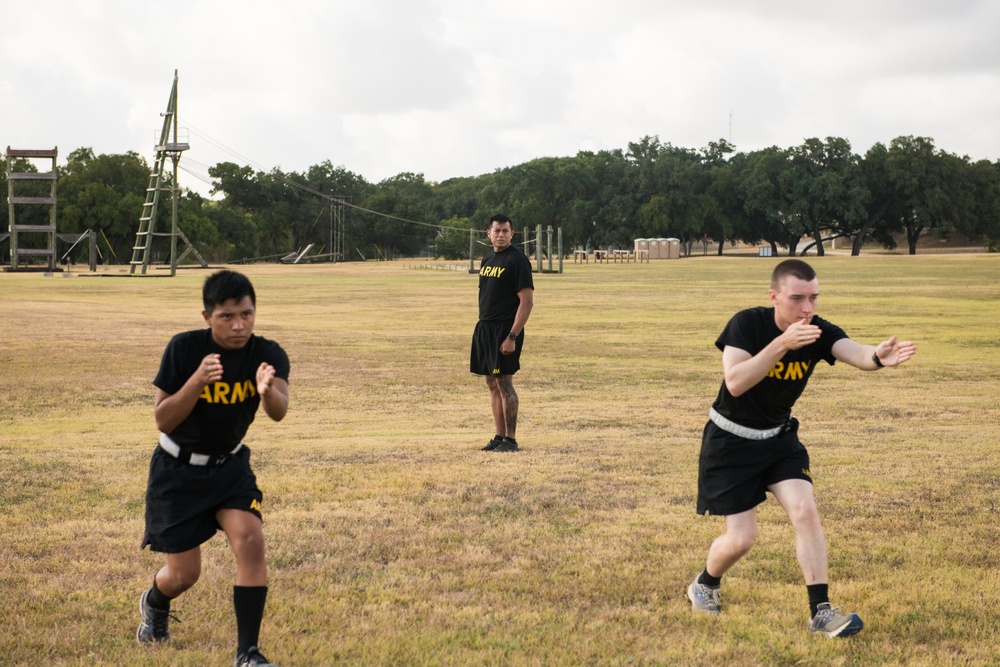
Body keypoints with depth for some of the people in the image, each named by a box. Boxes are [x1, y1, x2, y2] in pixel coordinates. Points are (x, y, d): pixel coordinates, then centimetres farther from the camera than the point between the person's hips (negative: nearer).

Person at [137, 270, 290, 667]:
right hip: (178, 470, -2)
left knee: (250, 540, -22)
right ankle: (154, 604, 42)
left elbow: (278, 412, -35)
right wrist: (197, 380, -36)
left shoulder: (268, 355, -17)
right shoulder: (184, 349, -21)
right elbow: (163, 421, -20)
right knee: (184, 574, 3)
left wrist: (267, 390, -59)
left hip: (230, 467, 2)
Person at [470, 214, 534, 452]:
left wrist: (512, 336, -20)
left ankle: (510, 440, -4)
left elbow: (527, 301, -16)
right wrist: (482, 331, 14)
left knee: (504, 383, -8)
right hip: (485, 328, 8)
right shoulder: (487, 258, 14)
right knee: (492, 384, 10)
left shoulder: (517, 260, -11)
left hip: (505, 330, -8)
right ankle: (499, 436, 16)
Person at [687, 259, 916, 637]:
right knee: (741, 539, -3)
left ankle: (820, 612, -8)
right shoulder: (747, 324, -23)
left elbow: (854, 353, -36)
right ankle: (704, 585, 29)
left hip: (778, 437, 4)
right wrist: (782, 344, -47)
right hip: (730, 441, -4)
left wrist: (877, 357, -61)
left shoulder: (819, 332, -15)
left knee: (805, 511, -14)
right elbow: (735, 383, -37)